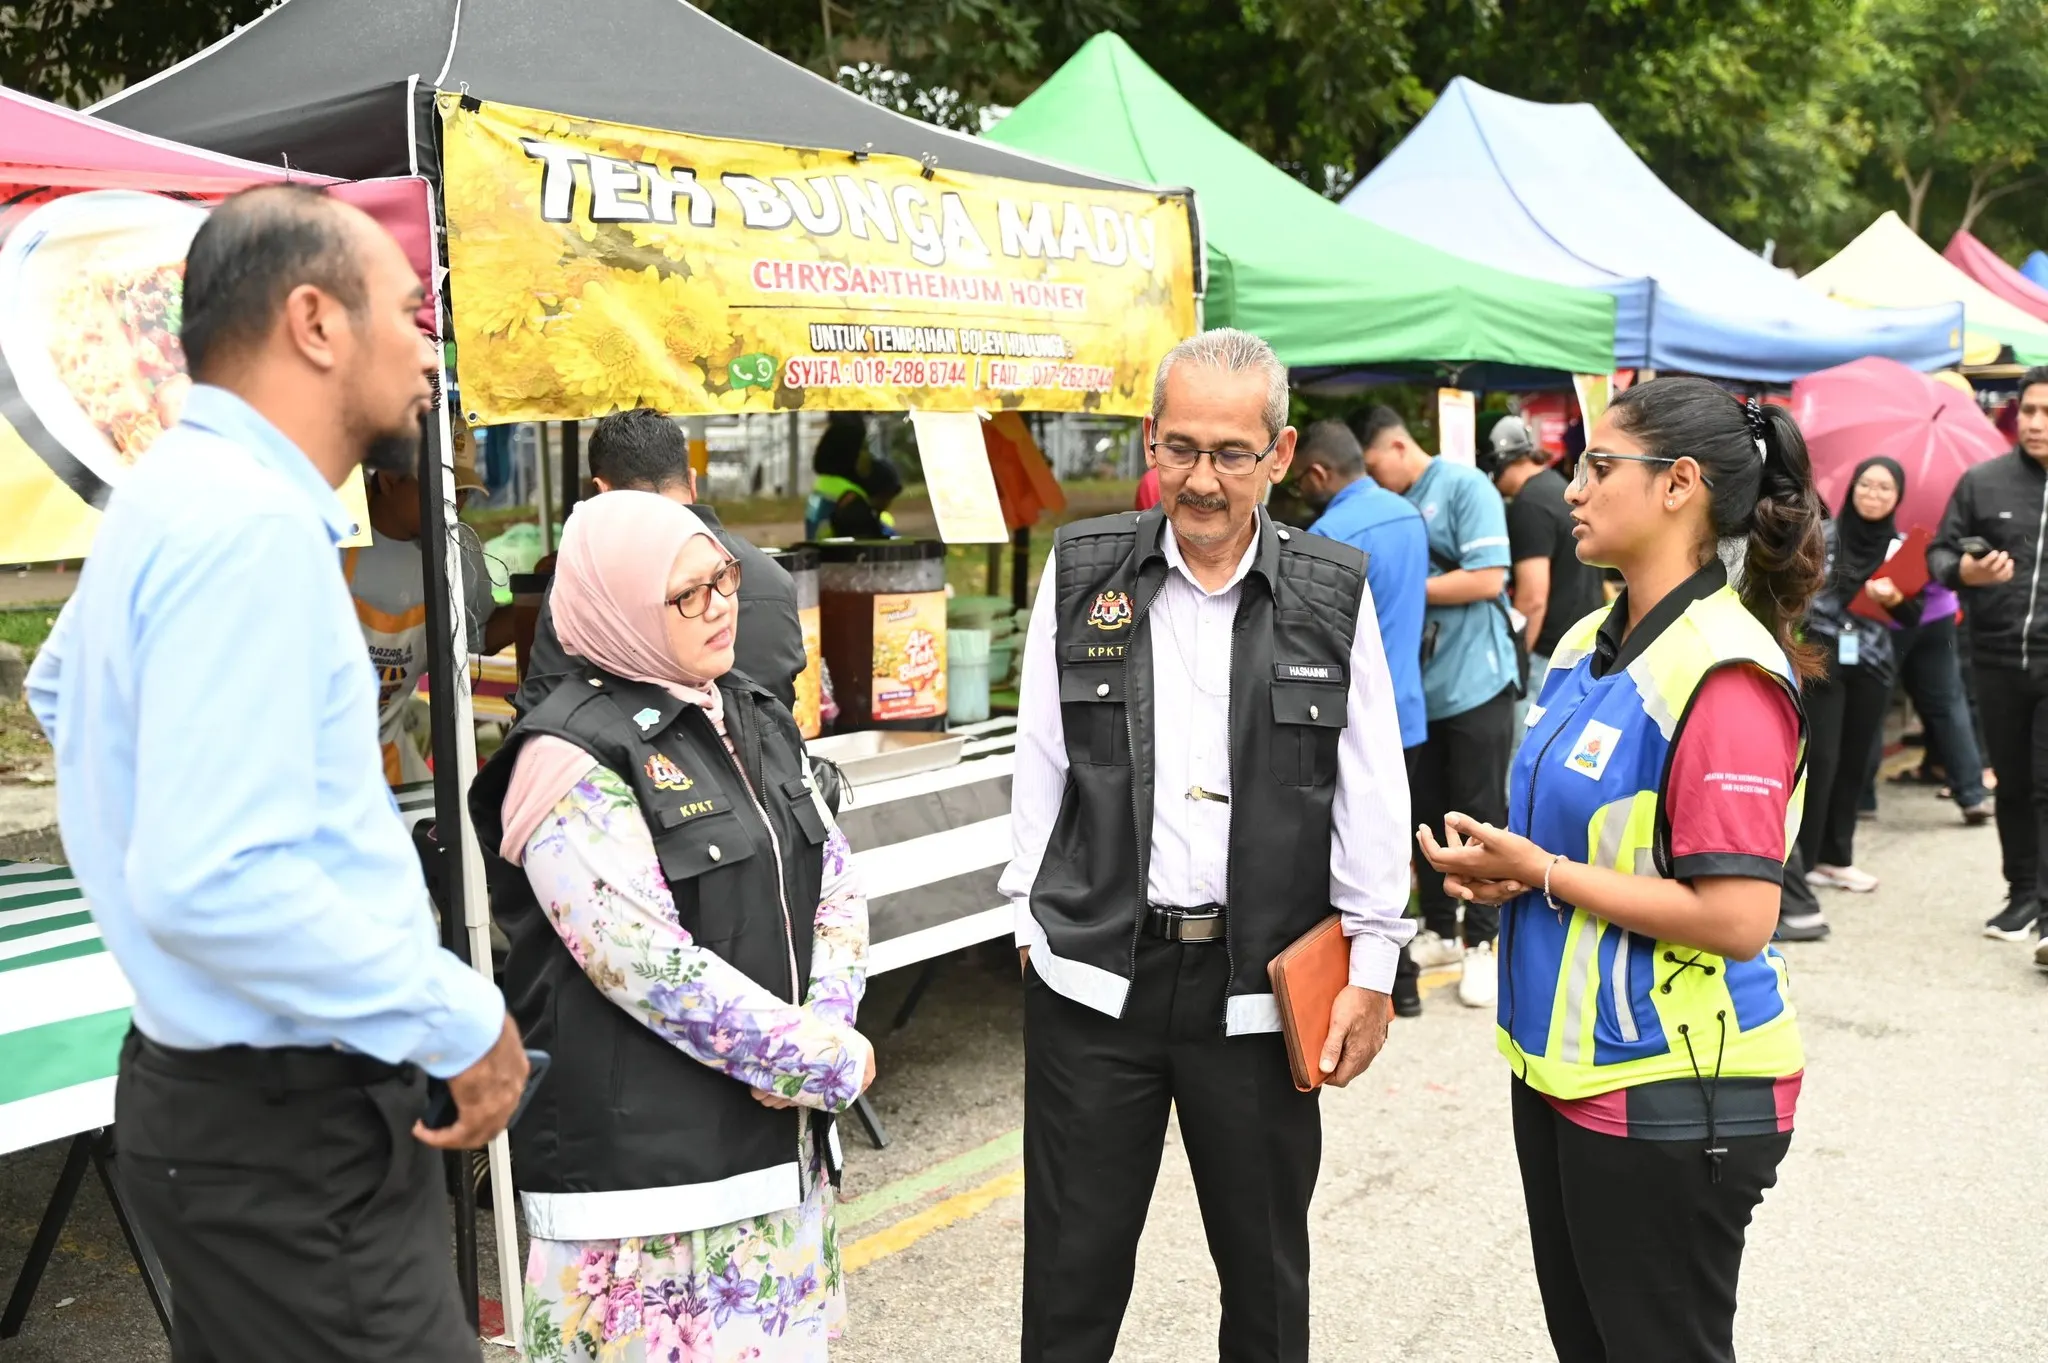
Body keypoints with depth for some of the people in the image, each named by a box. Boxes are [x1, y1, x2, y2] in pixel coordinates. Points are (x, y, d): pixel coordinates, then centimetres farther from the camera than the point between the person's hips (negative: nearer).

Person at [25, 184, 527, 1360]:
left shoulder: (175, 488, 9)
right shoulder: (255, 525, -22)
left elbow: (62, 690, 29)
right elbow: (210, 886, -30)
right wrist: (461, 1022, -21)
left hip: (212, 1085, 10)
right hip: (295, 1129, -10)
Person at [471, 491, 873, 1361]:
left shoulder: (754, 718, 11)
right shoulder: (573, 758, -13)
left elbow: (838, 888, 11)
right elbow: (649, 964, -20)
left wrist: (823, 1027, -8)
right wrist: (832, 1060, -14)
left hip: (777, 1138, 7)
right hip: (644, 1161, -7)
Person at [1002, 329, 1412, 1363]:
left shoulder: (1335, 592, -1)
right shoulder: (1081, 571, 0)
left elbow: (1372, 794, 1)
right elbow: (1040, 763, 6)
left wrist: (1371, 965, 0)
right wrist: (1032, 917, 5)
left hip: (1260, 982, 0)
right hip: (1095, 973, 0)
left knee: (1266, 1266, 16)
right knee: (1073, 1272, 10)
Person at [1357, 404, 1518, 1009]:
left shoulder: (1465, 487, -8)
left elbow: (1487, 579, -16)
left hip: (1474, 682, -7)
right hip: (1416, 684, 7)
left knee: (1480, 818, 2)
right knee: (1424, 813, 13)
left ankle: (1482, 943, 12)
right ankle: (1439, 931, 26)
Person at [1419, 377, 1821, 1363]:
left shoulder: (1725, 673, -21)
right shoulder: (1585, 644, 6)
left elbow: (1738, 918, -25)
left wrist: (1541, 873, -18)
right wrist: (1499, 862, -3)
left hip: (1668, 1096, -8)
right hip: (1560, 1060, 9)